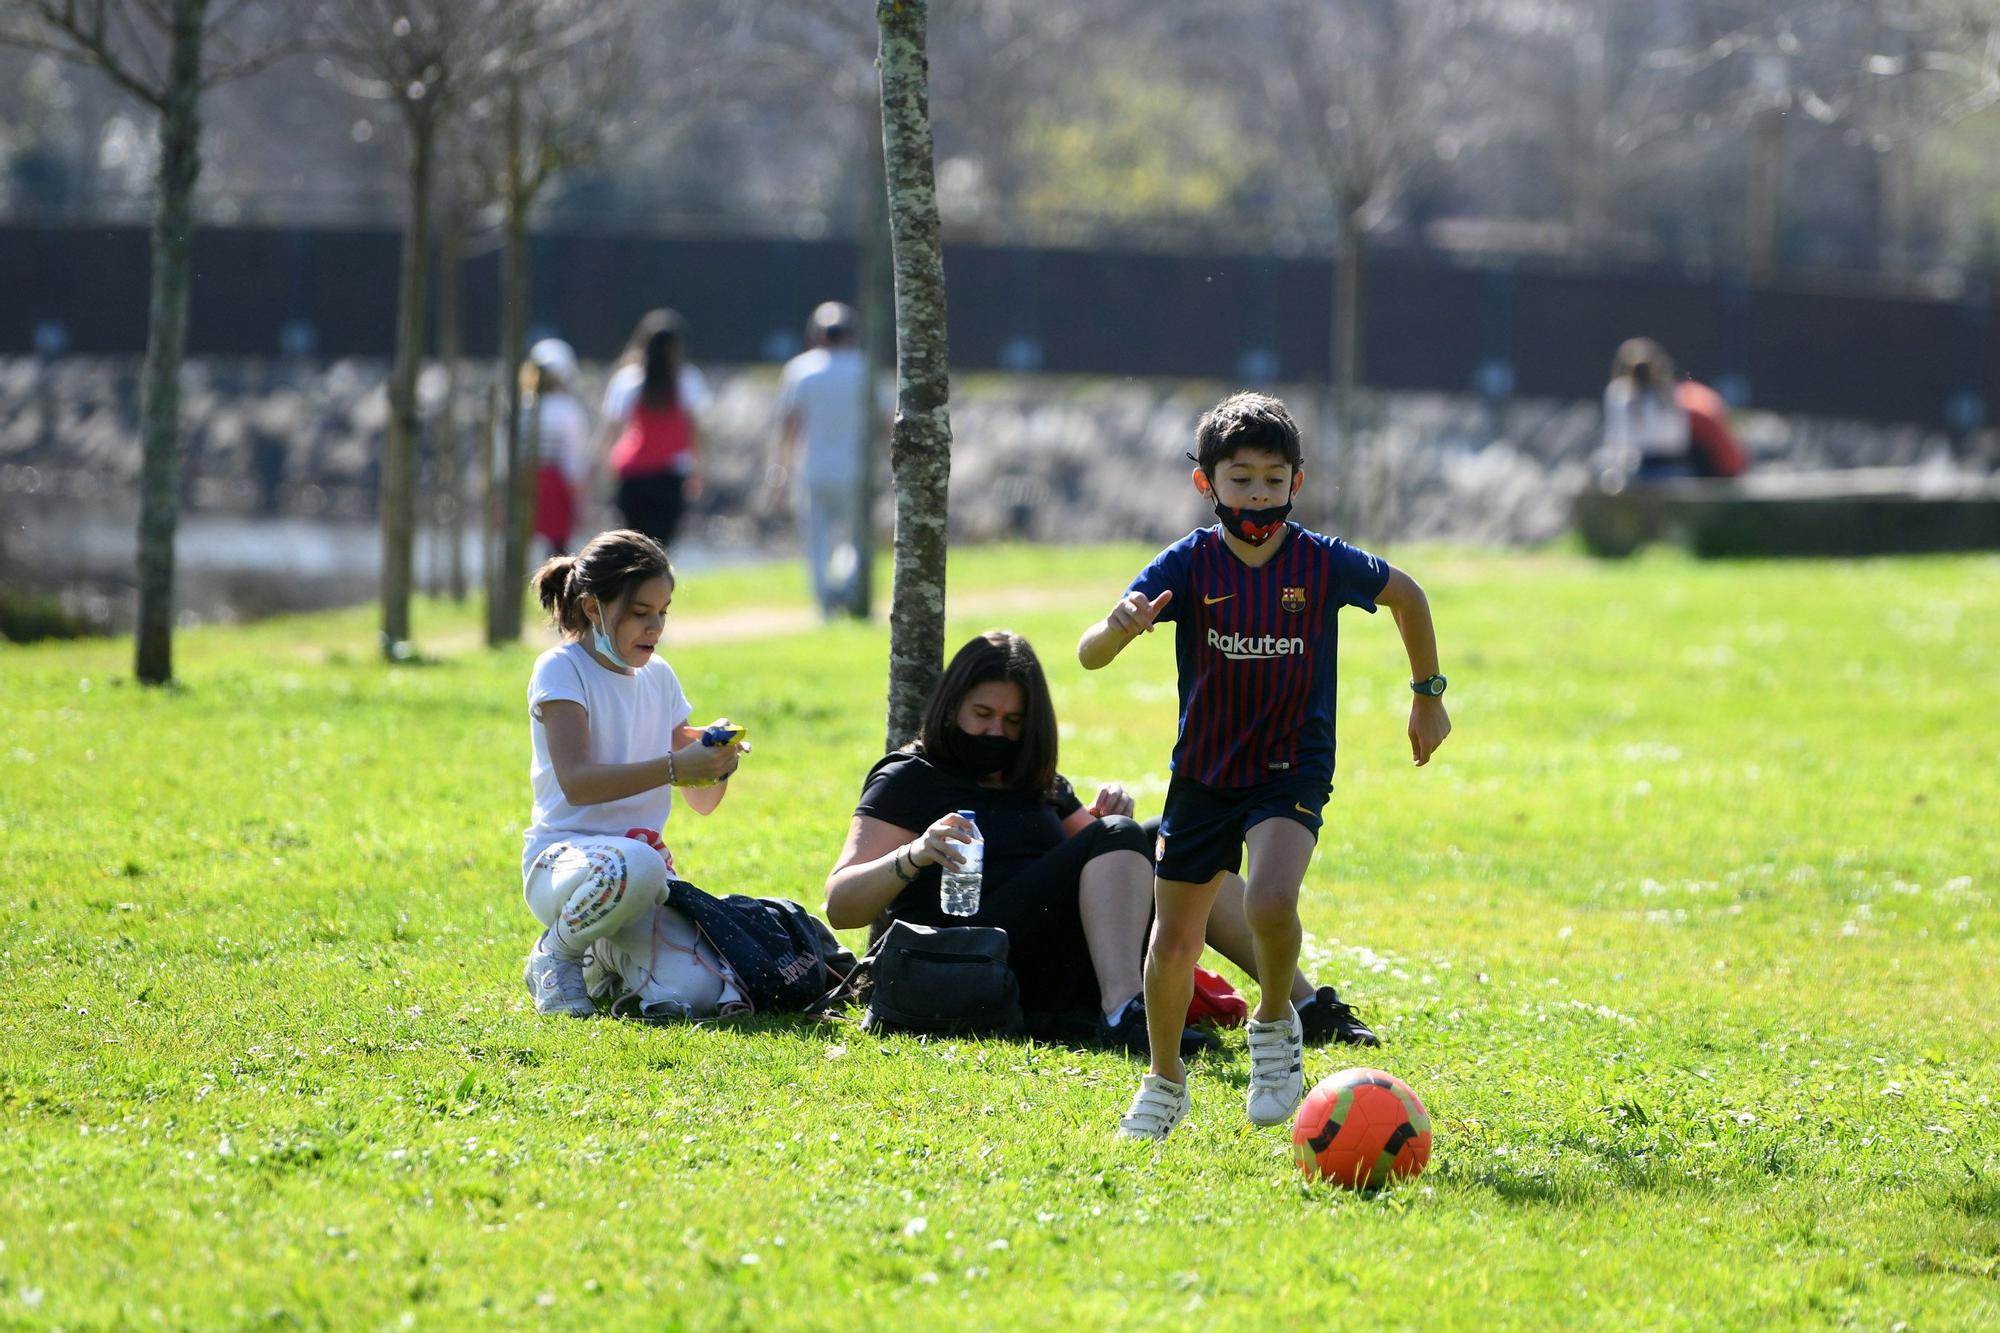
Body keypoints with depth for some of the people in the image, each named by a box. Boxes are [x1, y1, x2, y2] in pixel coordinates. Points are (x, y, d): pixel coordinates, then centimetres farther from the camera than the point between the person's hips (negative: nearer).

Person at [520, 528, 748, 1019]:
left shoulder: (658, 676, 14)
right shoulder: (562, 670, -5)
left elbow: (701, 802, 16)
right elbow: (576, 782, -20)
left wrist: (718, 766, -8)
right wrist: (675, 767, -30)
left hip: (647, 858, 6)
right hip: (563, 859, -6)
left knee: (705, 993, -22)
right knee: (634, 864, -43)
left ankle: (605, 953, 13)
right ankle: (554, 955, -10)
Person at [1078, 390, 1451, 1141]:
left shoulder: (1324, 564, -12)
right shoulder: (1188, 565, -13)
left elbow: (1405, 594, 9)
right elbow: (1089, 657, -22)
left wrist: (1428, 694, 14)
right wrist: (1120, 628, -45)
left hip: (1292, 770, -2)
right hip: (1202, 774, 2)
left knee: (1270, 902, -28)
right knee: (1173, 943, 10)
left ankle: (1274, 1024, 1)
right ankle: (1164, 1081, 34)